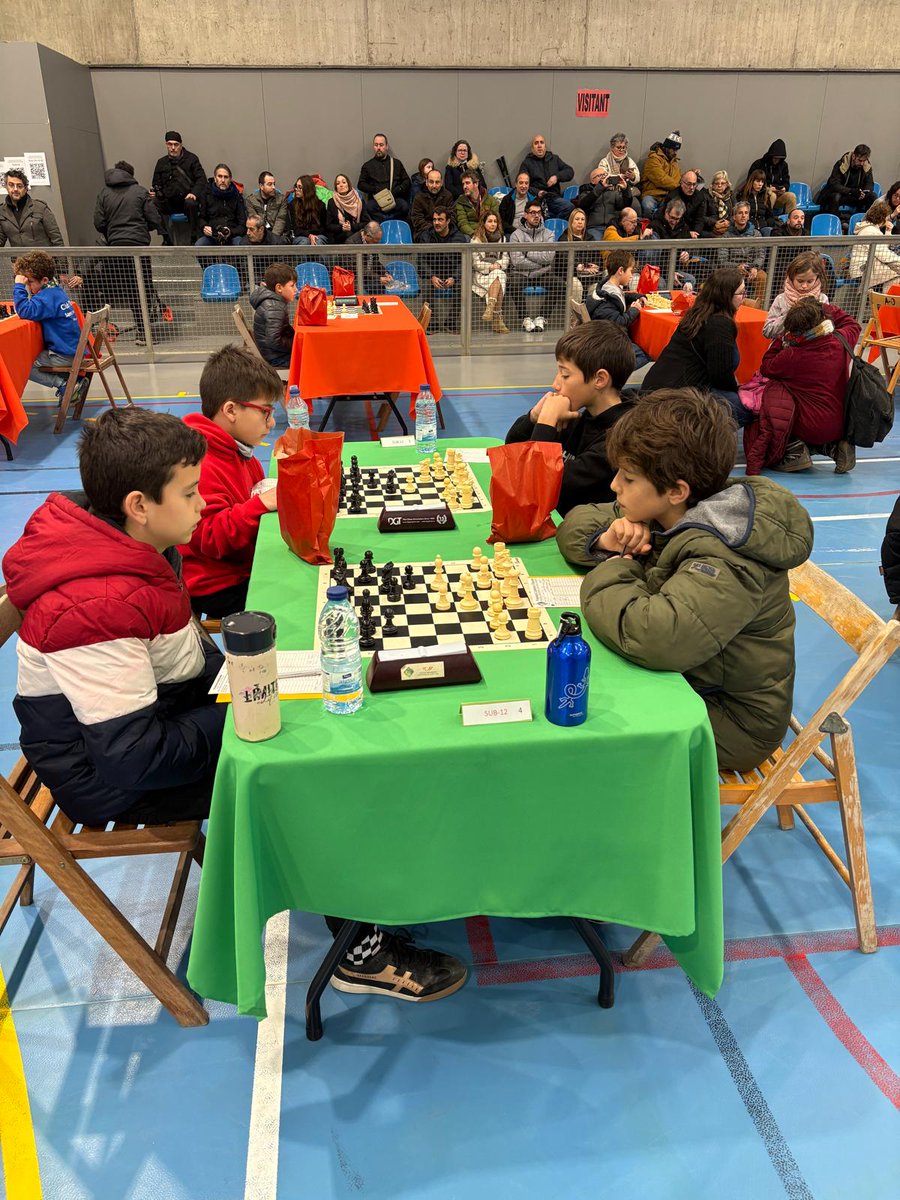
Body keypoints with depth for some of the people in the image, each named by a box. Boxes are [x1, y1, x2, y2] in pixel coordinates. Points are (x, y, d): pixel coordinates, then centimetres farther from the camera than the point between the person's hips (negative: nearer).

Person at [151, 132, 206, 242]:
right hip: (169, 203, 3)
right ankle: (167, 240, -16)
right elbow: (156, 184, 21)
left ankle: (195, 239, -26)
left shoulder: (191, 159, 9)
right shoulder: (161, 162, 18)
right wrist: (154, 192, -4)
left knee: (191, 204, -39)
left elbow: (201, 179, 0)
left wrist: (194, 193, -19)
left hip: (187, 199, -3)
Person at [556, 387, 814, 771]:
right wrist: (604, 539, -18)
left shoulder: (724, 565, -33)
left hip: (729, 722, -8)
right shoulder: (663, 512, -5)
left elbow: (655, 637, -50)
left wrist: (610, 573, -29)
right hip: (681, 681, 8)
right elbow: (577, 521, 8)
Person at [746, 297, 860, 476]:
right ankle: (833, 447, 10)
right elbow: (852, 325, 20)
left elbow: (765, 368, -1)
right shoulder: (840, 341, -6)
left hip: (809, 427, -6)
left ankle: (794, 448, -5)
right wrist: (826, 308, 18)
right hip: (839, 426, 6)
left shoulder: (791, 356, -21)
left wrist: (781, 340, 5)